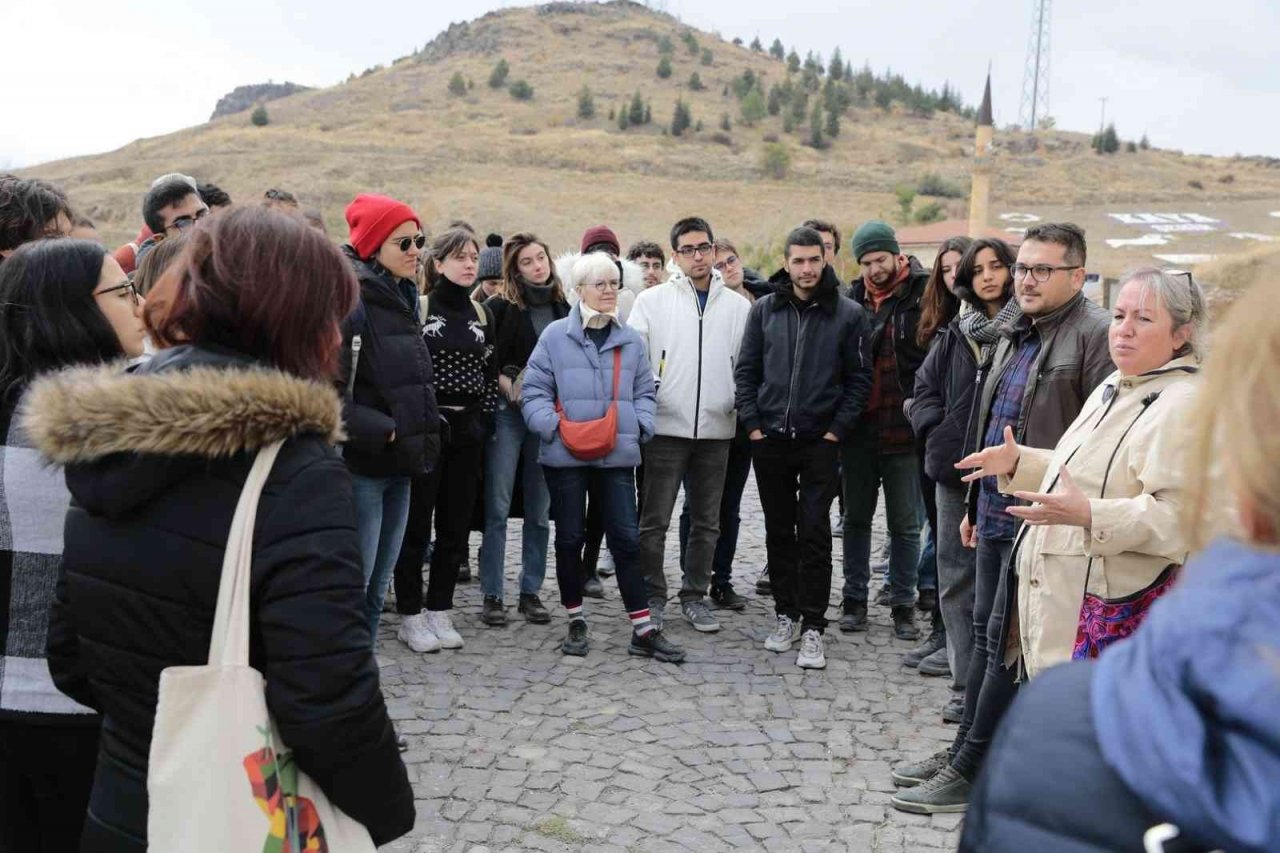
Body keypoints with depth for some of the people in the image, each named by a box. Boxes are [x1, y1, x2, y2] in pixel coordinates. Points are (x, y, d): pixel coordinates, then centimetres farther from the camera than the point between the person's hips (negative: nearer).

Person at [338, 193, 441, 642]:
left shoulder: (403, 299, 14)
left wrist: (421, 432, 11)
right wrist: (384, 432, -17)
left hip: (398, 467, 8)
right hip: (361, 467, -8)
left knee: (376, 590, 15)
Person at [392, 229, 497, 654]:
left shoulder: (482, 314, 10)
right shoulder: (417, 309, -5)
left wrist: (484, 420, 8)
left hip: (467, 431, 5)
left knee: (456, 524, 8)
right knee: (416, 523, 1)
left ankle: (440, 611, 19)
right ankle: (411, 616, 11)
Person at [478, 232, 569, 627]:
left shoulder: (563, 307, 10)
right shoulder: (500, 306, -2)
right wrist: (509, 385, -15)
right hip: (507, 413, -4)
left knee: (540, 509, 7)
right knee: (498, 506, -3)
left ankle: (531, 591, 17)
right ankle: (492, 595, 4)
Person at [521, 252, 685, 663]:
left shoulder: (631, 340, 9)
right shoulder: (555, 336, -2)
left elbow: (644, 393, 14)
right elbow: (534, 393, -2)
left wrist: (639, 424, -4)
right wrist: (554, 425, -16)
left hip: (618, 456, 2)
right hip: (565, 456, -2)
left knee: (626, 538, 2)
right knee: (570, 538, 9)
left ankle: (643, 630, 8)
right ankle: (576, 622, 25)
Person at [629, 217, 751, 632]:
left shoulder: (738, 306, 9)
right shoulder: (652, 300, 3)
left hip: (716, 428, 3)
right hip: (665, 426, -2)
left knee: (707, 521, 11)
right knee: (655, 520, 2)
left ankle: (695, 595, 23)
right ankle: (652, 596, 15)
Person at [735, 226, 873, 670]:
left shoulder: (848, 313, -2)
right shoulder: (765, 309, 4)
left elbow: (859, 379, -1)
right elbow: (746, 370, 7)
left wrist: (837, 430, -7)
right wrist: (752, 424, -1)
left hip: (820, 442, -3)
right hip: (770, 439, 3)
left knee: (814, 533, -2)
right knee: (779, 530, 11)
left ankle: (812, 626, 6)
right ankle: (786, 613, 23)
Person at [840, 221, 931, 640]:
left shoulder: (922, 295, -6)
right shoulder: (852, 299, 5)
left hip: (904, 431, -3)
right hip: (858, 428, 3)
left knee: (906, 525, 8)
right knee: (856, 518, 13)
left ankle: (903, 603, 21)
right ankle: (854, 598, 25)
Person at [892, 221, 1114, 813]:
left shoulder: (1095, 336, -13)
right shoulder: (1015, 336, 15)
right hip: (994, 511, 9)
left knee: (1006, 640, -2)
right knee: (986, 631, 16)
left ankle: (972, 772, 9)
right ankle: (965, 749, 28)